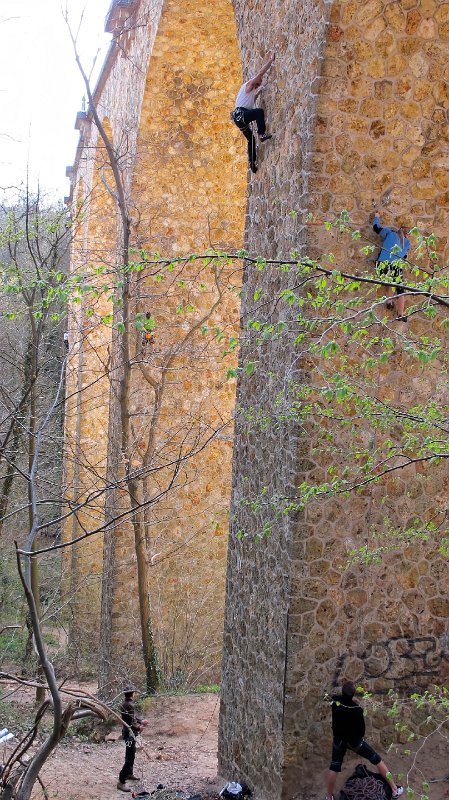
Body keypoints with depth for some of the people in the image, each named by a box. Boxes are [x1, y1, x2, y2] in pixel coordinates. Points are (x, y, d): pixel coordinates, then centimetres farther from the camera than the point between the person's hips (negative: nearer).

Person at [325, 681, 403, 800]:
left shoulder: (335, 700, -22)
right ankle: (395, 790, 20)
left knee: (334, 768, 16)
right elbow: (361, 729, -17)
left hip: (339, 740, 3)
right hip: (355, 741, -3)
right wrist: (359, 737, 2)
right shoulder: (357, 709, -32)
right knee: (377, 760, 13)